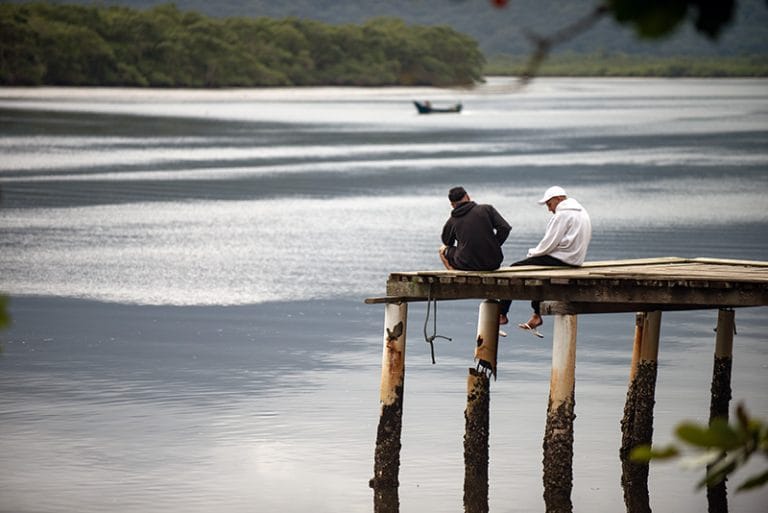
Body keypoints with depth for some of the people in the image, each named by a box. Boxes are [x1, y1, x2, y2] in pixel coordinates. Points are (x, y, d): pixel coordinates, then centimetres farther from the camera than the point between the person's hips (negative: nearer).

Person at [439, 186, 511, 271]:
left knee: (443, 250, 25)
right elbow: (505, 228, -9)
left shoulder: (451, 221, 0)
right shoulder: (487, 209, -1)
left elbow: (447, 242, 19)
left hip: (467, 265, -2)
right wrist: (494, 246, 3)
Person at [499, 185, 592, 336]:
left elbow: (548, 244, -18)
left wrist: (532, 253, 0)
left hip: (561, 260, -10)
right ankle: (536, 315, 25)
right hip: (574, 258, 10)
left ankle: (501, 314, 1)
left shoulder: (563, 215, -15)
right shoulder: (582, 212, 16)